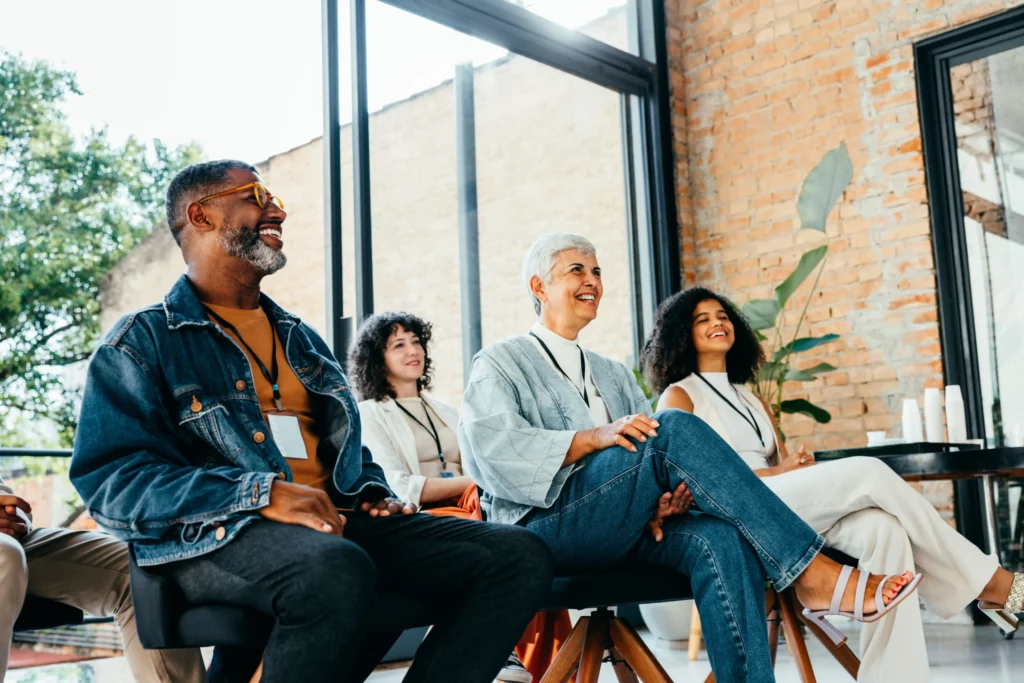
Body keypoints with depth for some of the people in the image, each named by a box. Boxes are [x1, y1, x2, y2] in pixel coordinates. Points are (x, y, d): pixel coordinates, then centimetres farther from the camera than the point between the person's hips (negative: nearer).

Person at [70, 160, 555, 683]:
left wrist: (375, 494, 8)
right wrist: (262, 493, -19)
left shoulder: (302, 340, 26)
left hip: (336, 524, 7)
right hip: (215, 536, -6)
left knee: (519, 556, -13)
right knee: (335, 571, -41)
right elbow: (110, 480, -8)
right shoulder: (142, 341, 5)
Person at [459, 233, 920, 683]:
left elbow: (648, 450, 14)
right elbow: (494, 447, -9)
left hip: (624, 529, 5)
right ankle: (812, 573, -27)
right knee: (674, 428, -27)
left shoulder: (613, 374, 28)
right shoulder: (501, 362, 10)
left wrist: (665, 495, -10)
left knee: (720, 539, -29)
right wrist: (593, 437, -21)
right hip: (546, 526, -5)